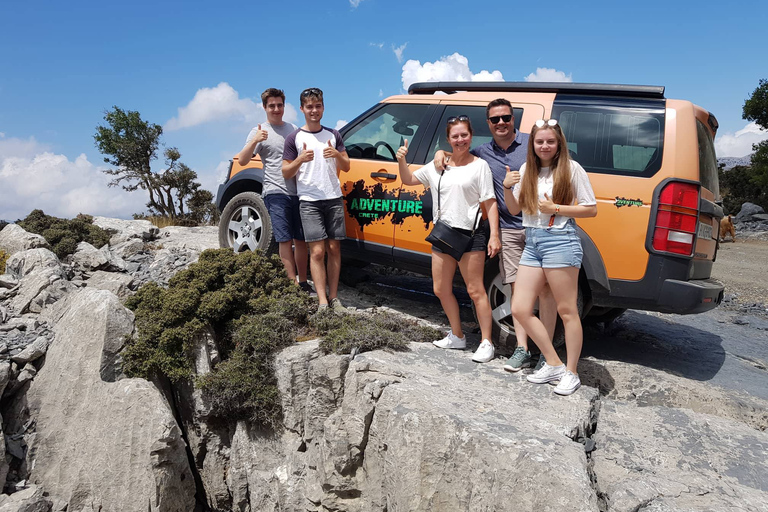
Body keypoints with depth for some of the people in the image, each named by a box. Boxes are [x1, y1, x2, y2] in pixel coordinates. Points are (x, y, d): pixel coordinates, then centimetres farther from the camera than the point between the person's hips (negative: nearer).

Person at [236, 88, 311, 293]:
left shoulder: (294, 129, 17)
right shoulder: (259, 132, 4)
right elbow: (242, 160, -7)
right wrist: (255, 141, -24)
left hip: (299, 191, 4)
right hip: (276, 193, -4)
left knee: (301, 239, 7)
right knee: (285, 239, -7)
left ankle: (303, 282, 16)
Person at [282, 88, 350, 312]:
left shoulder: (333, 135, 12)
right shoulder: (294, 138, 3)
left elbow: (346, 167, 14)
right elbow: (286, 173, 2)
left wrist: (337, 155, -8)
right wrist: (300, 159, -17)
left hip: (334, 199, 3)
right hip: (309, 201, -3)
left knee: (334, 248, 4)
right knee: (317, 251, -8)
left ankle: (333, 297, 12)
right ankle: (323, 302, -5)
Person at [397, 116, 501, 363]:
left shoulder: (479, 165, -3)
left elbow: (490, 202, -6)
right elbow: (408, 180, 18)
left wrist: (494, 236, -14)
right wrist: (401, 161, -2)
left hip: (470, 234, -6)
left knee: (475, 290, -3)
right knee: (441, 289, 11)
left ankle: (487, 343, 7)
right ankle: (457, 336, 28)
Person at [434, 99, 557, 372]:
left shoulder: (532, 144, -2)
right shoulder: (483, 152, 10)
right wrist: (442, 153, 7)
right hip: (509, 229, 4)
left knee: (545, 288, -2)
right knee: (517, 287, 5)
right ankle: (522, 350, 12)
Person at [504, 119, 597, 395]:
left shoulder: (571, 168, -3)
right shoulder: (527, 169, 13)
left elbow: (591, 209, -3)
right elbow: (515, 208, 16)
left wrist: (555, 208, -13)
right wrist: (507, 187, -1)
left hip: (560, 240, -6)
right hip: (532, 242, 7)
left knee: (567, 311, 1)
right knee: (519, 309, 3)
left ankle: (571, 373, 14)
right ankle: (554, 364, 16)